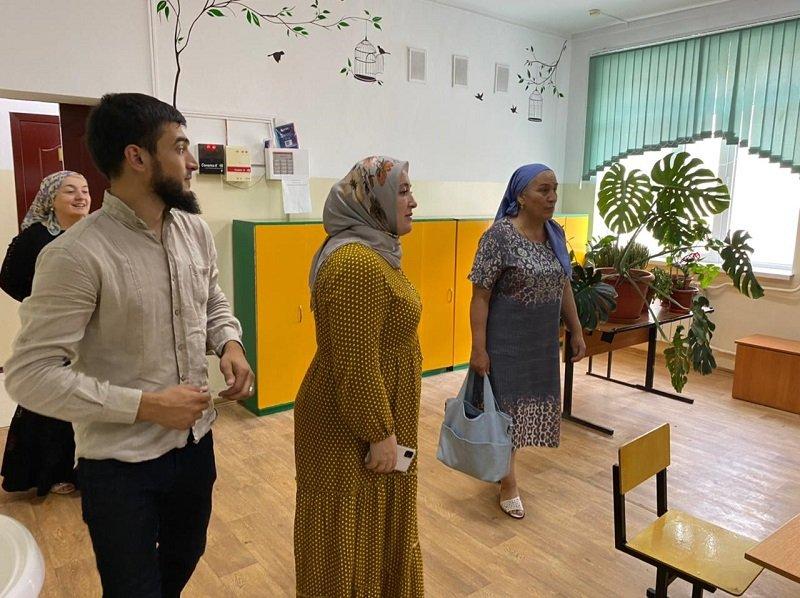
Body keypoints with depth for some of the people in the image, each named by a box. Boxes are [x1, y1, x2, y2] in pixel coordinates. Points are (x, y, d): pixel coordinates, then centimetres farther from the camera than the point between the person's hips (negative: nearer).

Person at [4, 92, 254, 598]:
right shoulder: (78, 254, -22)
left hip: (196, 442, 6)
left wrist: (230, 344, -6)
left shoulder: (197, 231, 0)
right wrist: (144, 405, -24)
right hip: (122, 463, -6)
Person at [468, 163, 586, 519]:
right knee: (506, 404, 4)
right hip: (506, 341, -7)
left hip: (543, 341, 7)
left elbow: (563, 286, 13)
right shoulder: (499, 235, -17)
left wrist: (576, 331, 12)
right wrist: (479, 348, -19)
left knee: (527, 402, 16)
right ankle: (508, 483, 19)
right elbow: (480, 296, -17)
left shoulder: (556, 233, 5)